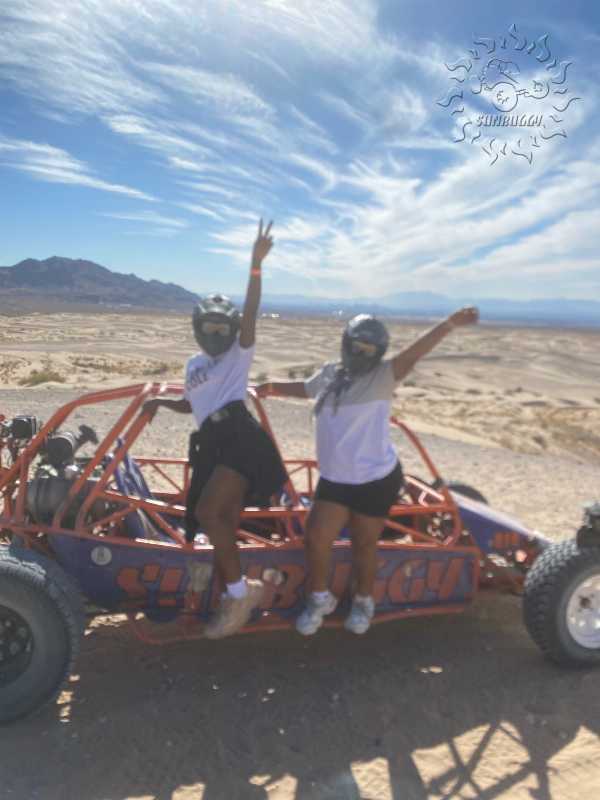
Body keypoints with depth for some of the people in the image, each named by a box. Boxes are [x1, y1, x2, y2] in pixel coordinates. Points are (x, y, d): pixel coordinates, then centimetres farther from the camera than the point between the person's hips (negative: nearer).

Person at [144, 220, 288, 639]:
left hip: (241, 438, -7)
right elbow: (191, 405, 38)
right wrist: (161, 401, 21)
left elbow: (250, 312, -11)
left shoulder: (240, 353, 6)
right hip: (212, 444, 7)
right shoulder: (195, 365, 25)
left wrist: (256, 265, -23)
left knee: (207, 512, -21)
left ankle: (240, 591, -7)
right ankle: (234, 599, 16)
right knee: (225, 523, 6)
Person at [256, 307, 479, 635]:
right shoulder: (329, 374, 7)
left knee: (363, 544, 10)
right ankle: (320, 597, 28)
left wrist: (449, 324, -38)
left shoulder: (382, 377, -10)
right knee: (317, 537, 2)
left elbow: (412, 354, -25)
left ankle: (363, 601, 37)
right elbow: (304, 388, 27)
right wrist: (273, 387, 13)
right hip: (334, 480, 5)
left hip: (376, 481, -4)